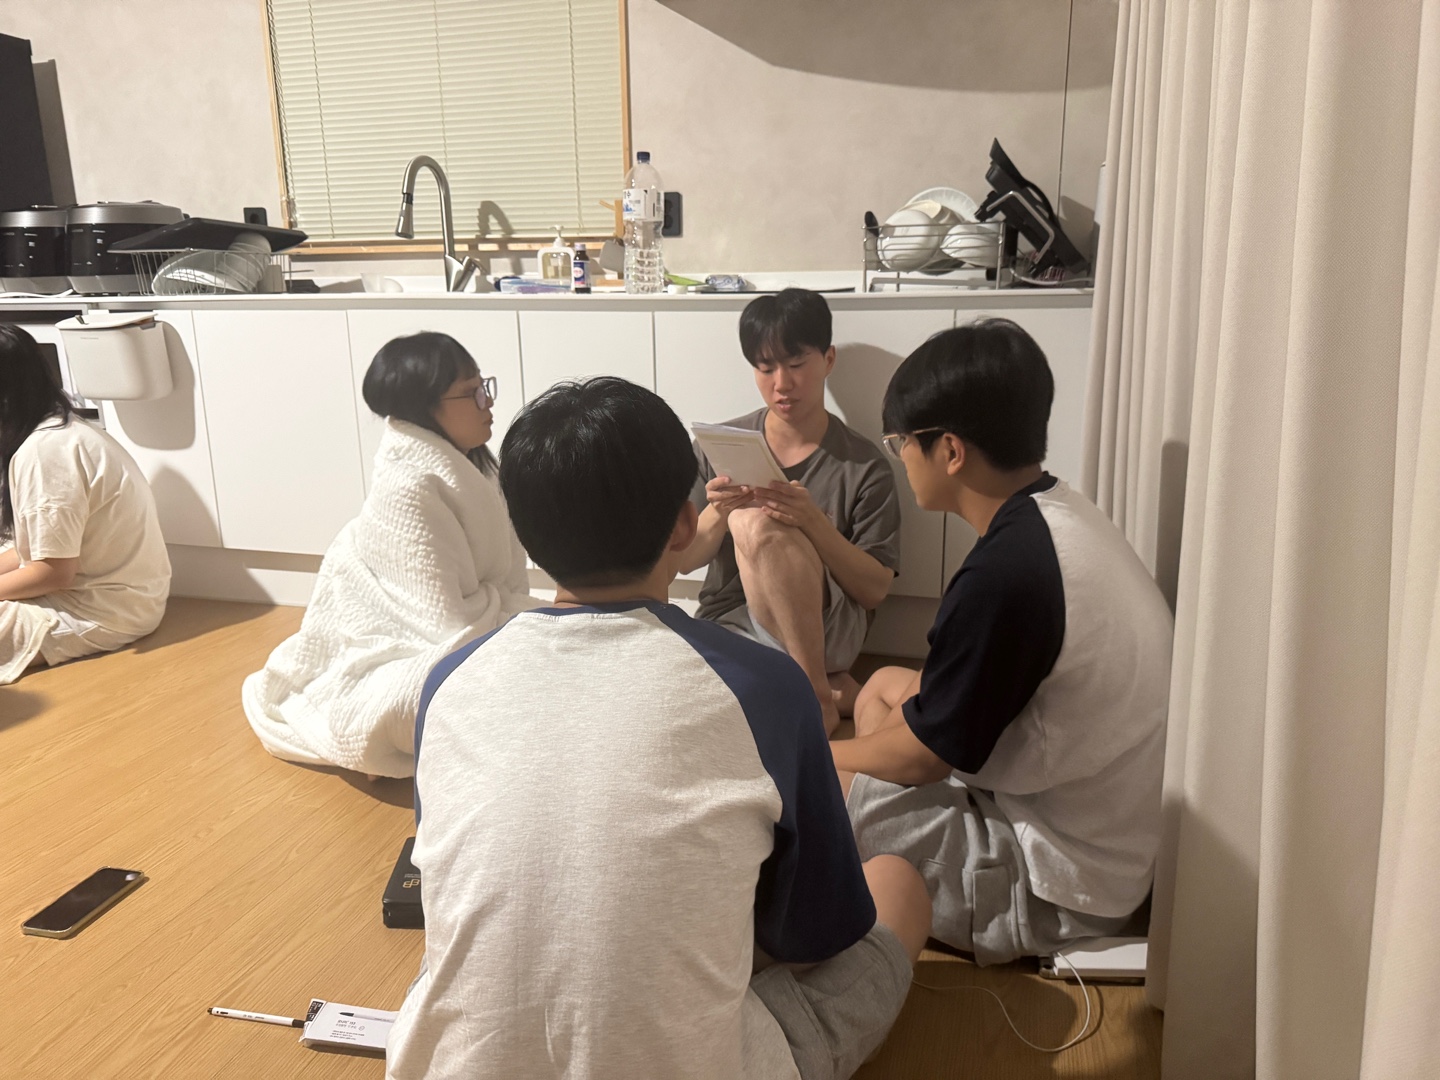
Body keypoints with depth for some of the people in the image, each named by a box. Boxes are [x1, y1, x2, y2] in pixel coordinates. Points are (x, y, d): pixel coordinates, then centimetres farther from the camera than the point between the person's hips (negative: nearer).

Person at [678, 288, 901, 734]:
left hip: (823, 632, -3)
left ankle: (817, 690, -17)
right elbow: (683, 560, 5)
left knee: (756, 523, -29)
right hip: (729, 625, 3)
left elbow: (875, 590, -6)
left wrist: (813, 522, -23)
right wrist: (718, 515, -18)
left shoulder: (863, 465, -3)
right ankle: (833, 688, -5)